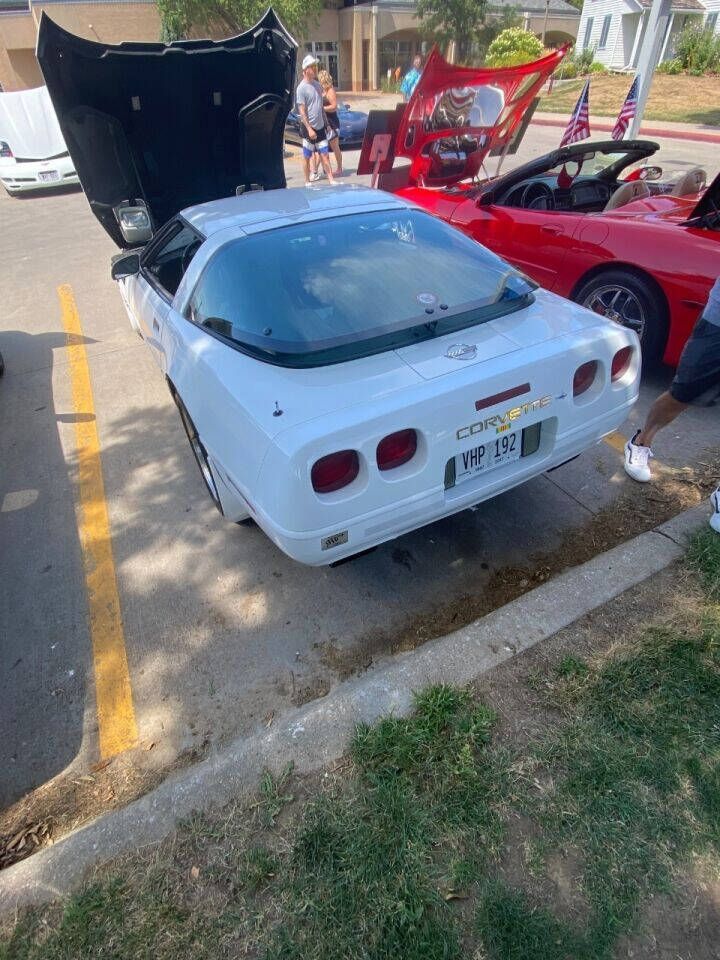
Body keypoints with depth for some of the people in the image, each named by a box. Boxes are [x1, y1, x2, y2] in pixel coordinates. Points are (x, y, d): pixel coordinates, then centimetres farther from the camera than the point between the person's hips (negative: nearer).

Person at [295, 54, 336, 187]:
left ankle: (331, 180, 4)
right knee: (307, 156, 4)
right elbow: (301, 111, -14)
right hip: (309, 127, -6)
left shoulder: (317, 84, 10)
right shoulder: (301, 88, -11)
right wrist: (309, 129, -20)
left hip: (320, 126, 6)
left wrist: (326, 123, 16)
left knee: (324, 154, 4)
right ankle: (307, 182, 12)